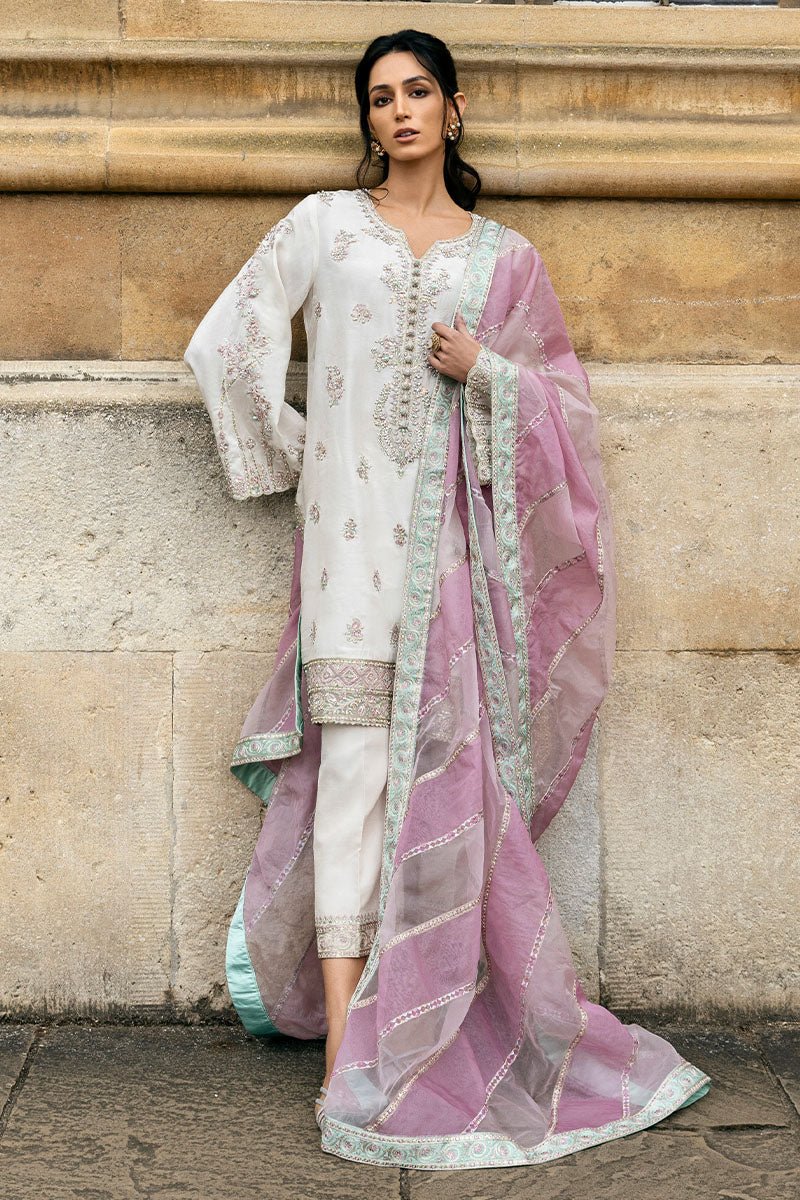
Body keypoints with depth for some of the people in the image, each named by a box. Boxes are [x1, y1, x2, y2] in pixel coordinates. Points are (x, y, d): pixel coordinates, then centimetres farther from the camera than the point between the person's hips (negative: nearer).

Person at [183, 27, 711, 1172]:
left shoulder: (504, 255, 13)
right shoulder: (323, 223, 9)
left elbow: (563, 393, 13)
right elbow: (224, 346, 10)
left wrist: (484, 370, -5)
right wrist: (291, 453, 9)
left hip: (456, 530, 2)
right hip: (354, 516, -1)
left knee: (446, 765, 0)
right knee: (356, 761, -9)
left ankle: (420, 1025, 14)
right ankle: (347, 1042, -7)